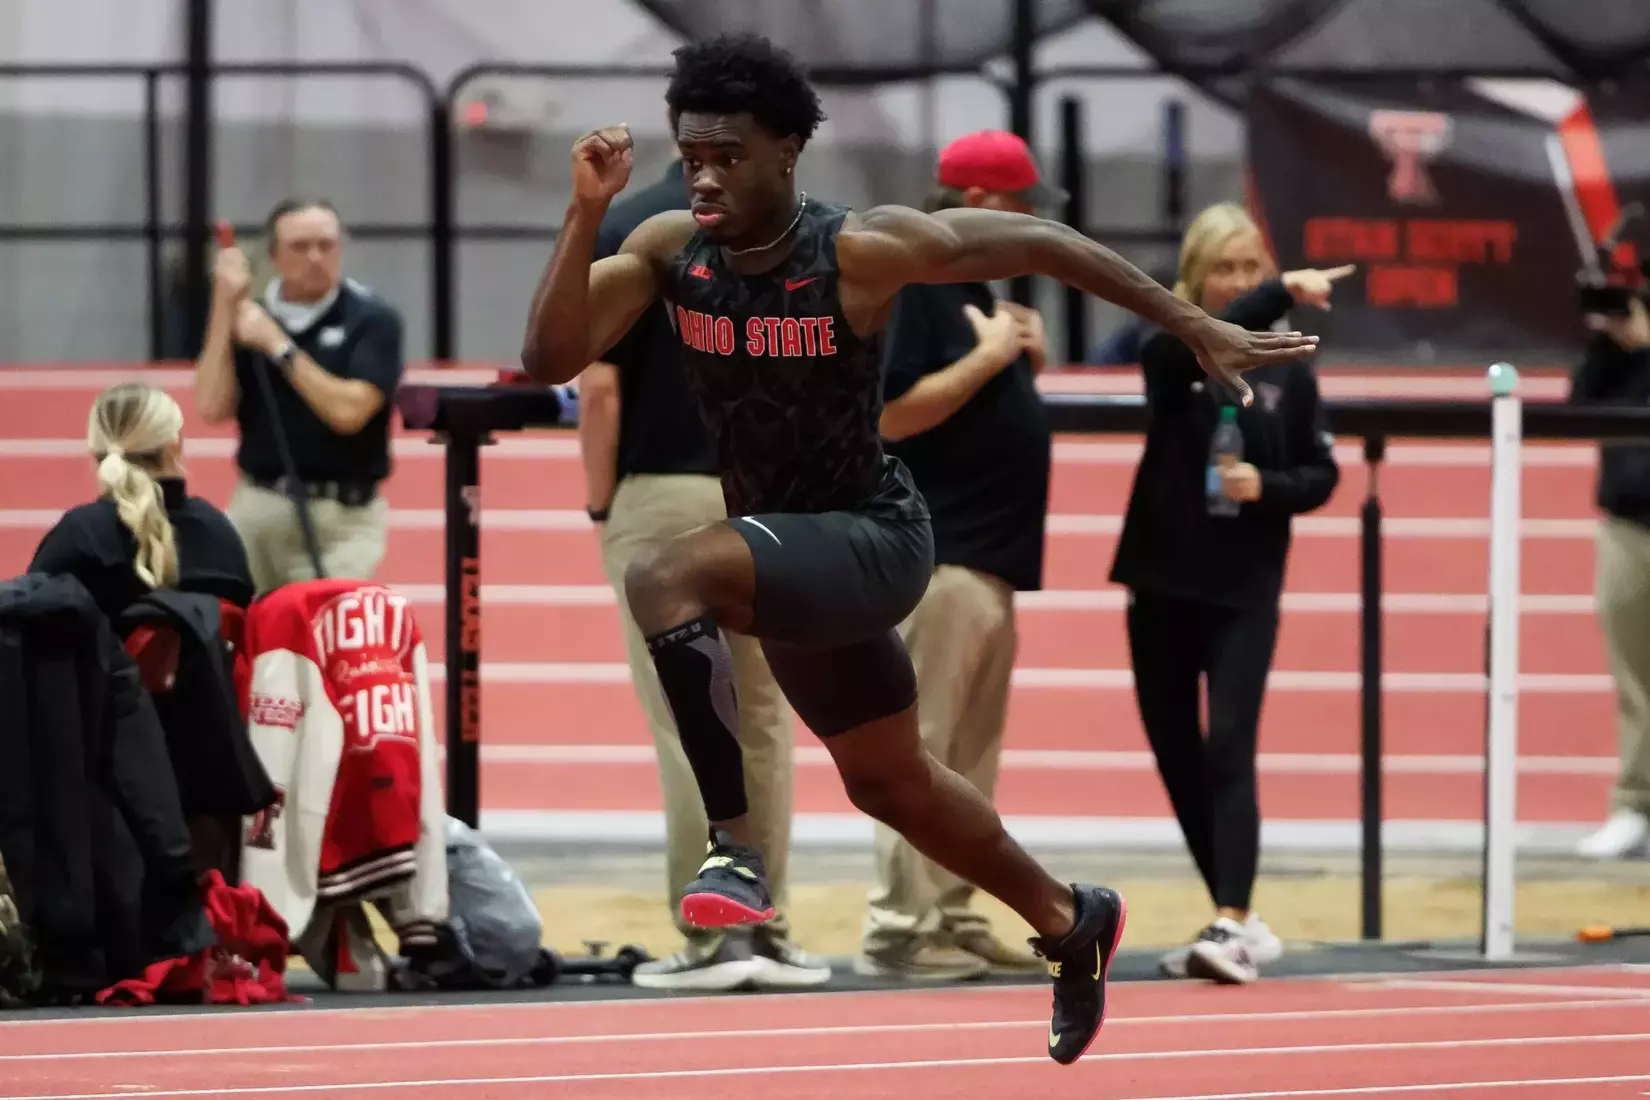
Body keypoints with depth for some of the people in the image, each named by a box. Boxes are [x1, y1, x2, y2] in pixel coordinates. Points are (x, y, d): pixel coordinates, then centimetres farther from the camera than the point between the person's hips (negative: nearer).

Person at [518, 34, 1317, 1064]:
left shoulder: (862, 251, -23)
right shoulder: (670, 249, -9)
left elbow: (1041, 243, -12)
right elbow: (552, 358, -17)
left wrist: (1203, 330, -8)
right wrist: (585, 213, -29)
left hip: (873, 542, -7)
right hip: (784, 554, 7)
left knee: (665, 579, -33)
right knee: (888, 781, 24)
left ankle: (736, 851, -31)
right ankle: (1071, 922, 47)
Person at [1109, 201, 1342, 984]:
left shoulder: (1287, 369, 2)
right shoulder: (1169, 350, -2)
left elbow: (1322, 474, 5)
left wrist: (1266, 487, -15)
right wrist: (1282, 295, -39)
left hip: (1245, 592, -2)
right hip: (1162, 583, 2)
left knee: (1228, 752, -14)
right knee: (1178, 760, 8)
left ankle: (1231, 926, -21)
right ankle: (1236, 921, 19)